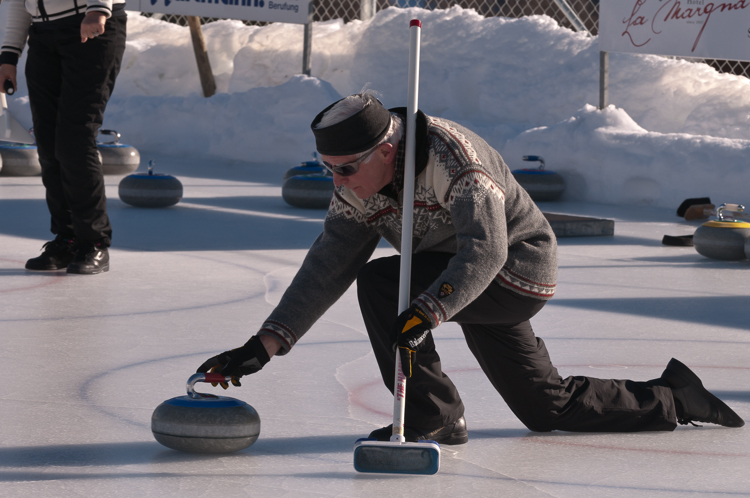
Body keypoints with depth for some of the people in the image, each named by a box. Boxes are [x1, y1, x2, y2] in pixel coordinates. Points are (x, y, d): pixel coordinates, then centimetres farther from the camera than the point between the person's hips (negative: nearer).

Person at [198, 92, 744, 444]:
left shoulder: (451, 154, -30)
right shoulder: (358, 189, -5)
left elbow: (485, 249, -38)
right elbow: (328, 267, -7)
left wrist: (428, 312, -51)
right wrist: (265, 345, -15)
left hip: (518, 269, -9)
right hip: (474, 284, 9)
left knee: (382, 284, -24)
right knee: (546, 408, 15)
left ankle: (434, 417, -14)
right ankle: (674, 399, 30)